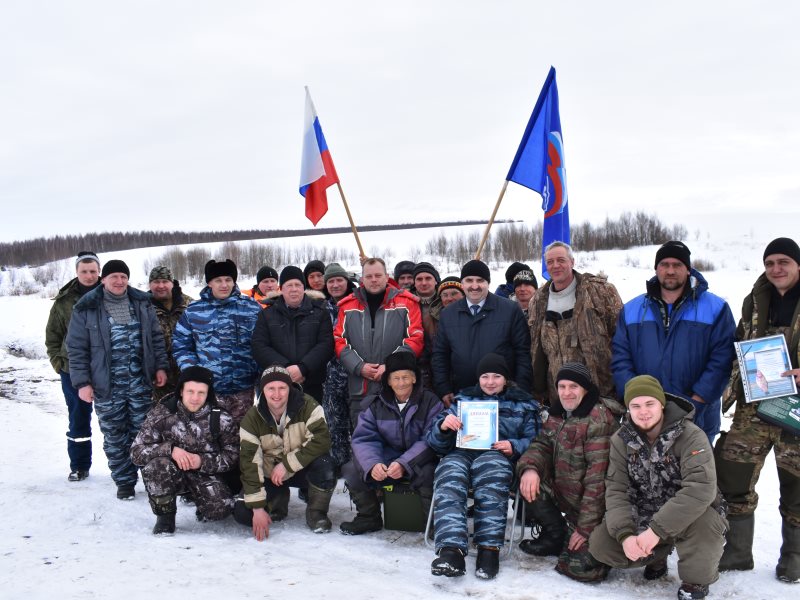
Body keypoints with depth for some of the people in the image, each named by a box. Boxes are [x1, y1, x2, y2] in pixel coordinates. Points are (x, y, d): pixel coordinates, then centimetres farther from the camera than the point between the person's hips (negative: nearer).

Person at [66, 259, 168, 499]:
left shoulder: (142, 303, 5)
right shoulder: (87, 309, -4)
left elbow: (156, 337, 12)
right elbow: (77, 349, -3)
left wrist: (161, 366, 5)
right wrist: (82, 382, -7)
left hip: (141, 384, 2)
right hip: (107, 388, -2)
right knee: (115, 438, 8)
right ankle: (124, 481, 20)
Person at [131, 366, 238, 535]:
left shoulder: (220, 419, -11)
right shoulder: (162, 413, -12)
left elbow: (233, 456, -7)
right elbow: (136, 452, -14)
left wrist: (203, 461, -23)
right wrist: (170, 449, -30)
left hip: (206, 475, 0)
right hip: (171, 474, 0)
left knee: (221, 508, -26)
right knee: (157, 466, -34)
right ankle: (165, 516, -7)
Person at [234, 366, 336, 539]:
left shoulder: (307, 406, -19)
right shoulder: (252, 418, -14)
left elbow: (321, 440, -28)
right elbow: (249, 463, -17)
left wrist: (287, 464, -30)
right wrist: (258, 508, -22)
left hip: (302, 468, -1)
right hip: (270, 475, 2)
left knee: (323, 464, -35)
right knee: (242, 513, -18)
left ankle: (316, 513, -7)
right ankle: (278, 502, 14)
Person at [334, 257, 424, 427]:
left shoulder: (406, 303, 3)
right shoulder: (348, 306, 9)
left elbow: (415, 339, -2)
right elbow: (340, 342, 6)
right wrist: (359, 367, -8)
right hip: (359, 391, 2)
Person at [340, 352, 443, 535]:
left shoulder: (430, 402, -6)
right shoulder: (375, 404, 4)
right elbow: (364, 438, -5)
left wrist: (404, 464, -30)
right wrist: (372, 464, -27)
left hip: (418, 462, -3)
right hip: (385, 460, 3)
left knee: (428, 473, -35)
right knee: (351, 469, -18)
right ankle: (368, 517, 5)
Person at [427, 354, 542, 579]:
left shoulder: (522, 403, 23)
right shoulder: (463, 399, 28)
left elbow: (534, 440, 14)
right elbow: (435, 441, 20)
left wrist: (514, 447, -7)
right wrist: (443, 426, -3)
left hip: (497, 454, -1)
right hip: (461, 453, 2)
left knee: (490, 474, -39)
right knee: (448, 479, -35)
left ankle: (489, 548, -42)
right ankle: (451, 549, -48)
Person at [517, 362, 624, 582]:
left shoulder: (599, 419, -22)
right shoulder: (558, 413, 4)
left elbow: (598, 477, -24)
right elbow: (542, 444, 2)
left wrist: (586, 527, -23)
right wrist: (530, 467, -23)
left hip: (593, 507, -7)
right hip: (563, 494, 7)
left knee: (581, 568, -17)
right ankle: (556, 536, 6)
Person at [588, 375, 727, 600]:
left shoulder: (691, 436, -22)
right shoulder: (621, 440, -6)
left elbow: (701, 488, -35)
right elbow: (616, 491, -12)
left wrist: (657, 530, -39)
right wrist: (625, 534, -30)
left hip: (688, 515, -4)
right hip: (643, 517, 4)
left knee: (704, 522, -37)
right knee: (599, 544, -14)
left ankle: (696, 580, -6)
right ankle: (657, 557, 15)